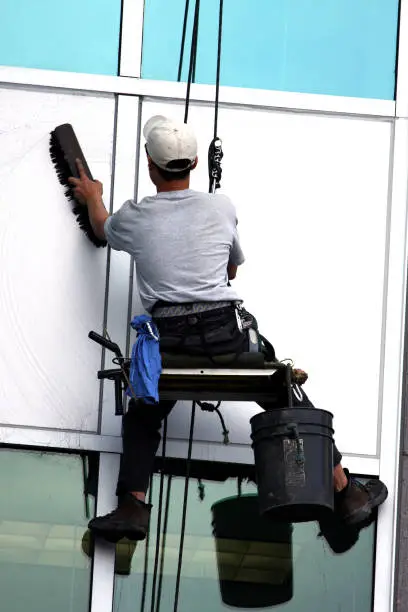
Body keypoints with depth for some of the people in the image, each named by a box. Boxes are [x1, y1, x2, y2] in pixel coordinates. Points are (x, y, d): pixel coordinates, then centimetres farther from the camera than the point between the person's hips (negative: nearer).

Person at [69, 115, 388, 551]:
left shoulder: (135, 219, 6)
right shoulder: (222, 208, 7)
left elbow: (103, 229, 31)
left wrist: (93, 199, 53)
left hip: (167, 342, 0)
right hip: (228, 333, 0)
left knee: (141, 418, 22)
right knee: (292, 404, 14)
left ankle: (132, 507, 5)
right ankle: (346, 494, 17)